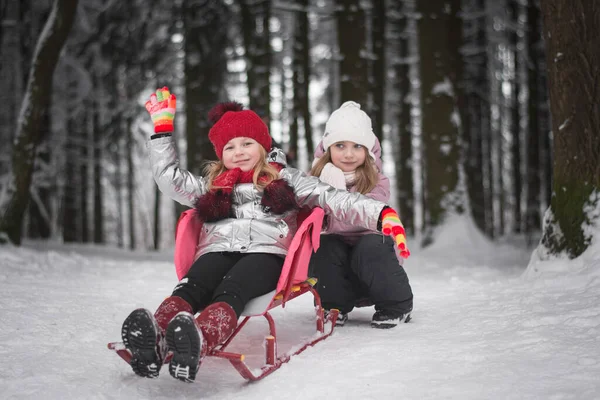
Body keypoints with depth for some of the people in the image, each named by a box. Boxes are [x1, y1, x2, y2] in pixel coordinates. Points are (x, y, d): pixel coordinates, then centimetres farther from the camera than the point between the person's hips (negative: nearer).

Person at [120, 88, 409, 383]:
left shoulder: (284, 179, 23)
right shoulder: (211, 186, 33)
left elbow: (333, 199, 12)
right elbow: (169, 178, 28)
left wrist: (380, 214, -4)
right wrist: (162, 127, 27)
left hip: (266, 252, -3)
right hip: (217, 250, 3)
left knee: (229, 292, -37)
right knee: (189, 288, -33)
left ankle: (198, 343, -69)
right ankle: (155, 339, -64)